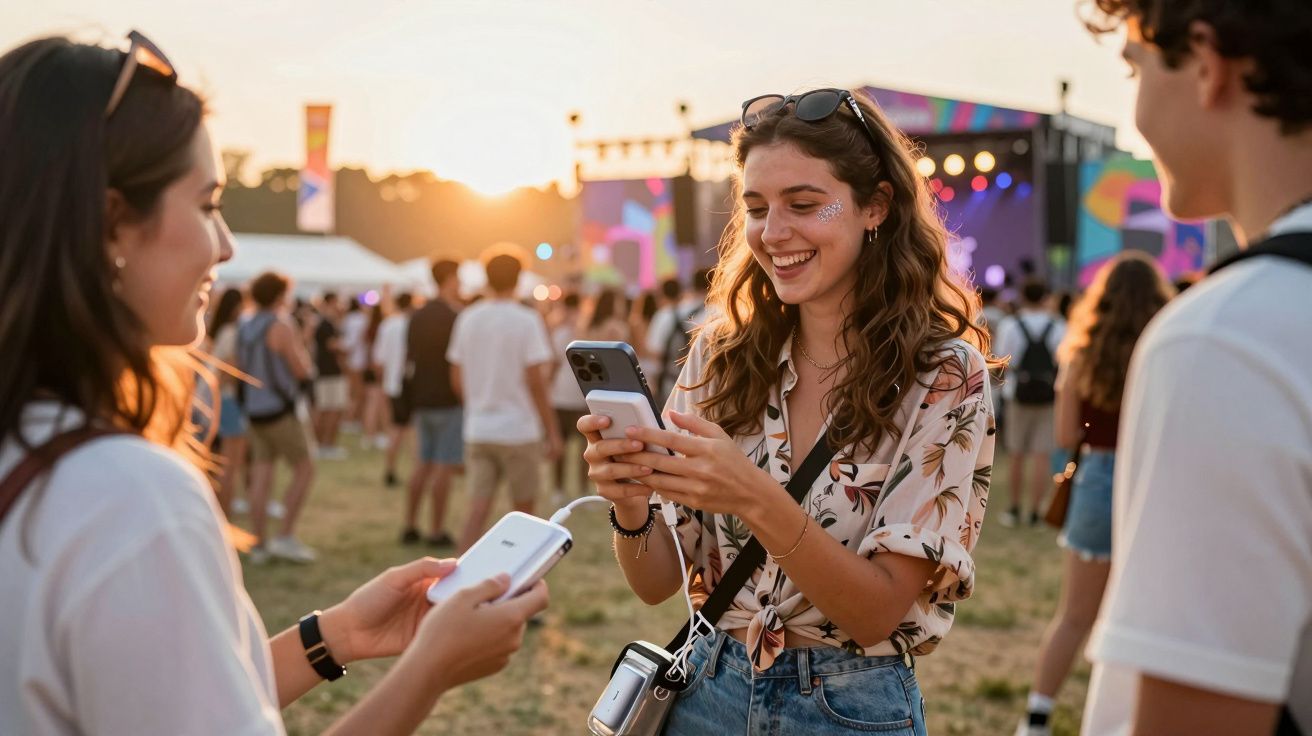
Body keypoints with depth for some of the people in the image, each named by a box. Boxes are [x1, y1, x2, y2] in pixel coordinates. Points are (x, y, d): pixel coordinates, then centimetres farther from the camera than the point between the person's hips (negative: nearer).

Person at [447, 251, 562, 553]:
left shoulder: (467, 319, 4)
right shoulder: (526, 320, -9)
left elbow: (456, 380, 8)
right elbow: (535, 383, -12)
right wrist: (552, 432, -6)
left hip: (477, 430, 4)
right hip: (519, 429, -4)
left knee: (477, 511, 2)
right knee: (524, 509, 12)